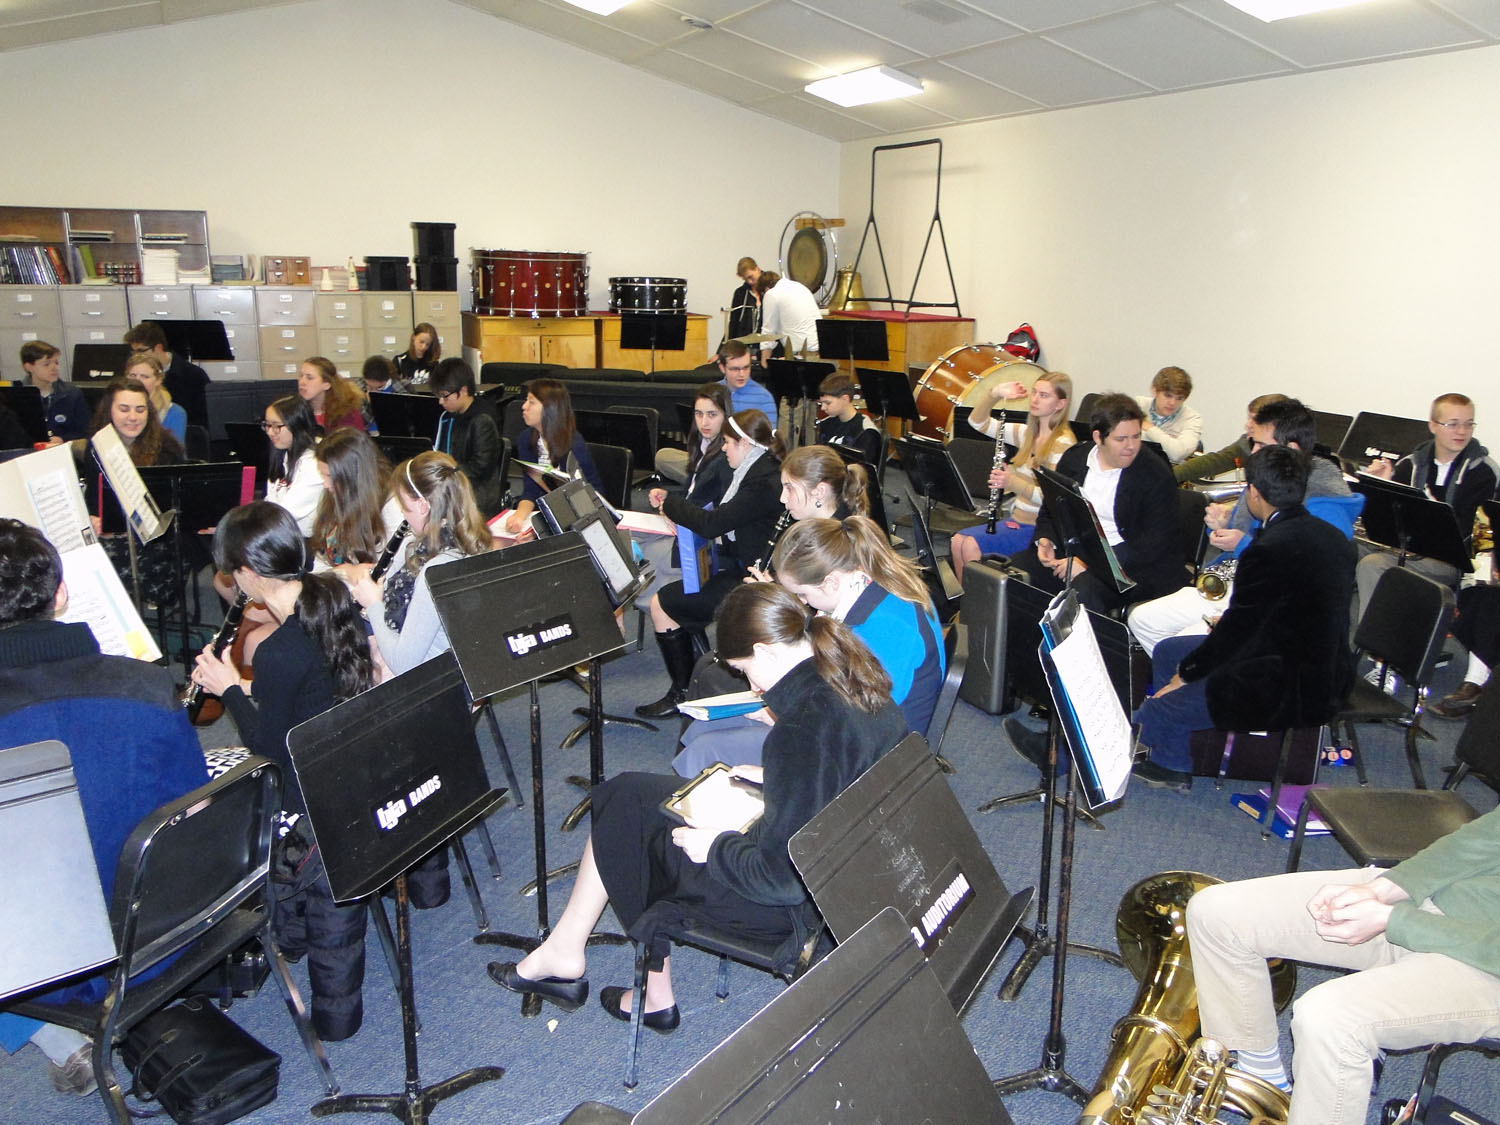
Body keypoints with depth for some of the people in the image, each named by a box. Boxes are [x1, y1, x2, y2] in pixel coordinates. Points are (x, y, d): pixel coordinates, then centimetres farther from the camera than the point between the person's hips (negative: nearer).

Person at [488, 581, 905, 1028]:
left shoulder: (804, 728, -31)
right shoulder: (855, 679, -3)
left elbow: (780, 876, -27)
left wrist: (716, 847, -12)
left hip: (803, 905, -9)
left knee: (626, 808, 6)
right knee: (627, 794, 13)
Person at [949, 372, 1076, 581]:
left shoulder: (1062, 443, -16)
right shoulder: (1029, 433, 8)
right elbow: (977, 422, 10)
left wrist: (1012, 482, -35)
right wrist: (995, 395, -7)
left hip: (1040, 526, -8)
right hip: (1018, 518, 8)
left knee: (971, 546, -19)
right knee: (958, 541, -4)